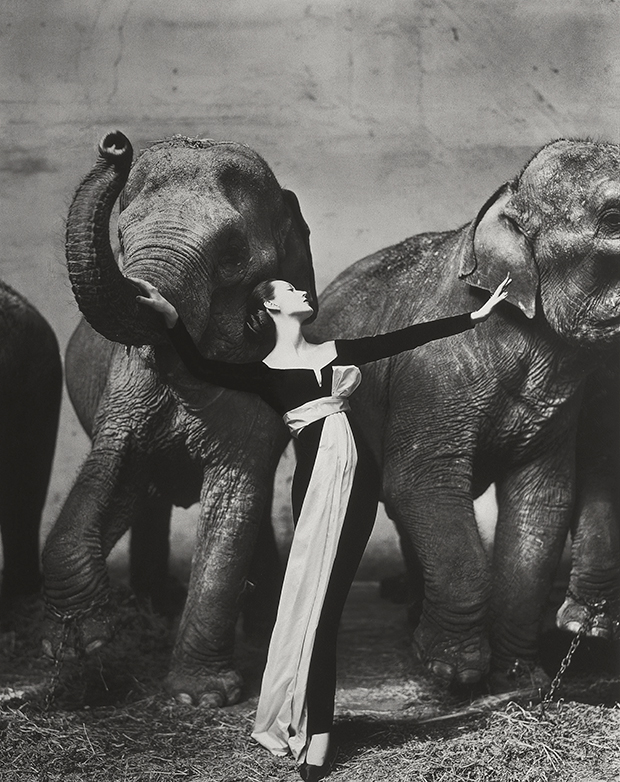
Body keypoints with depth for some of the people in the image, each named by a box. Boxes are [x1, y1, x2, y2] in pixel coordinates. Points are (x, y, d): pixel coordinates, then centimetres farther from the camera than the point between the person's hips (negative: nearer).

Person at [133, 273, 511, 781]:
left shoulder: (336, 351, 22)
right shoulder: (264, 372, 8)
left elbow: (407, 338, 23)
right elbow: (203, 368, -8)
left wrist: (476, 316, 24)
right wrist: (171, 318, -24)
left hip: (359, 475, 3)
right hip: (318, 476, -3)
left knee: (326, 598, 0)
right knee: (315, 598, -6)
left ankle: (313, 727, 2)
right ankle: (315, 735, -3)